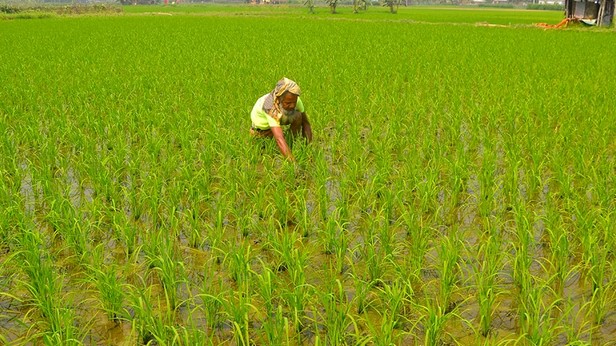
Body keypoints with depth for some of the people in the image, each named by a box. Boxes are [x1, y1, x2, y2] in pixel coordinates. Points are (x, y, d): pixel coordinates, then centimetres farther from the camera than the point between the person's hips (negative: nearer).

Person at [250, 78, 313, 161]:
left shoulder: (294, 99, -30)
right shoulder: (270, 108, -45)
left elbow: (305, 123, -18)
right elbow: (279, 139, -54)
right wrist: (292, 161, -62)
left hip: (281, 118, 3)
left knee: (298, 116, -25)